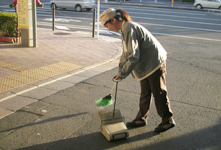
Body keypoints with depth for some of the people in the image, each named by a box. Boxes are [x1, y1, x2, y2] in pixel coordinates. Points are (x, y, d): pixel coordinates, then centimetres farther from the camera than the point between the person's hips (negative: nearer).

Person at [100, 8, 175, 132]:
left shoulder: (129, 29, -22)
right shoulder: (126, 28, 11)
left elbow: (134, 56, -26)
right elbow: (126, 53, 21)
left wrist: (123, 73, -19)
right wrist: (120, 70, 23)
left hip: (155, 63, -10)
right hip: (146, 65, 10)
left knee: (159, 93, 1)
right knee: (145, 93, 17)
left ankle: (168, 120, 17)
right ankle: (141, 118, 29)